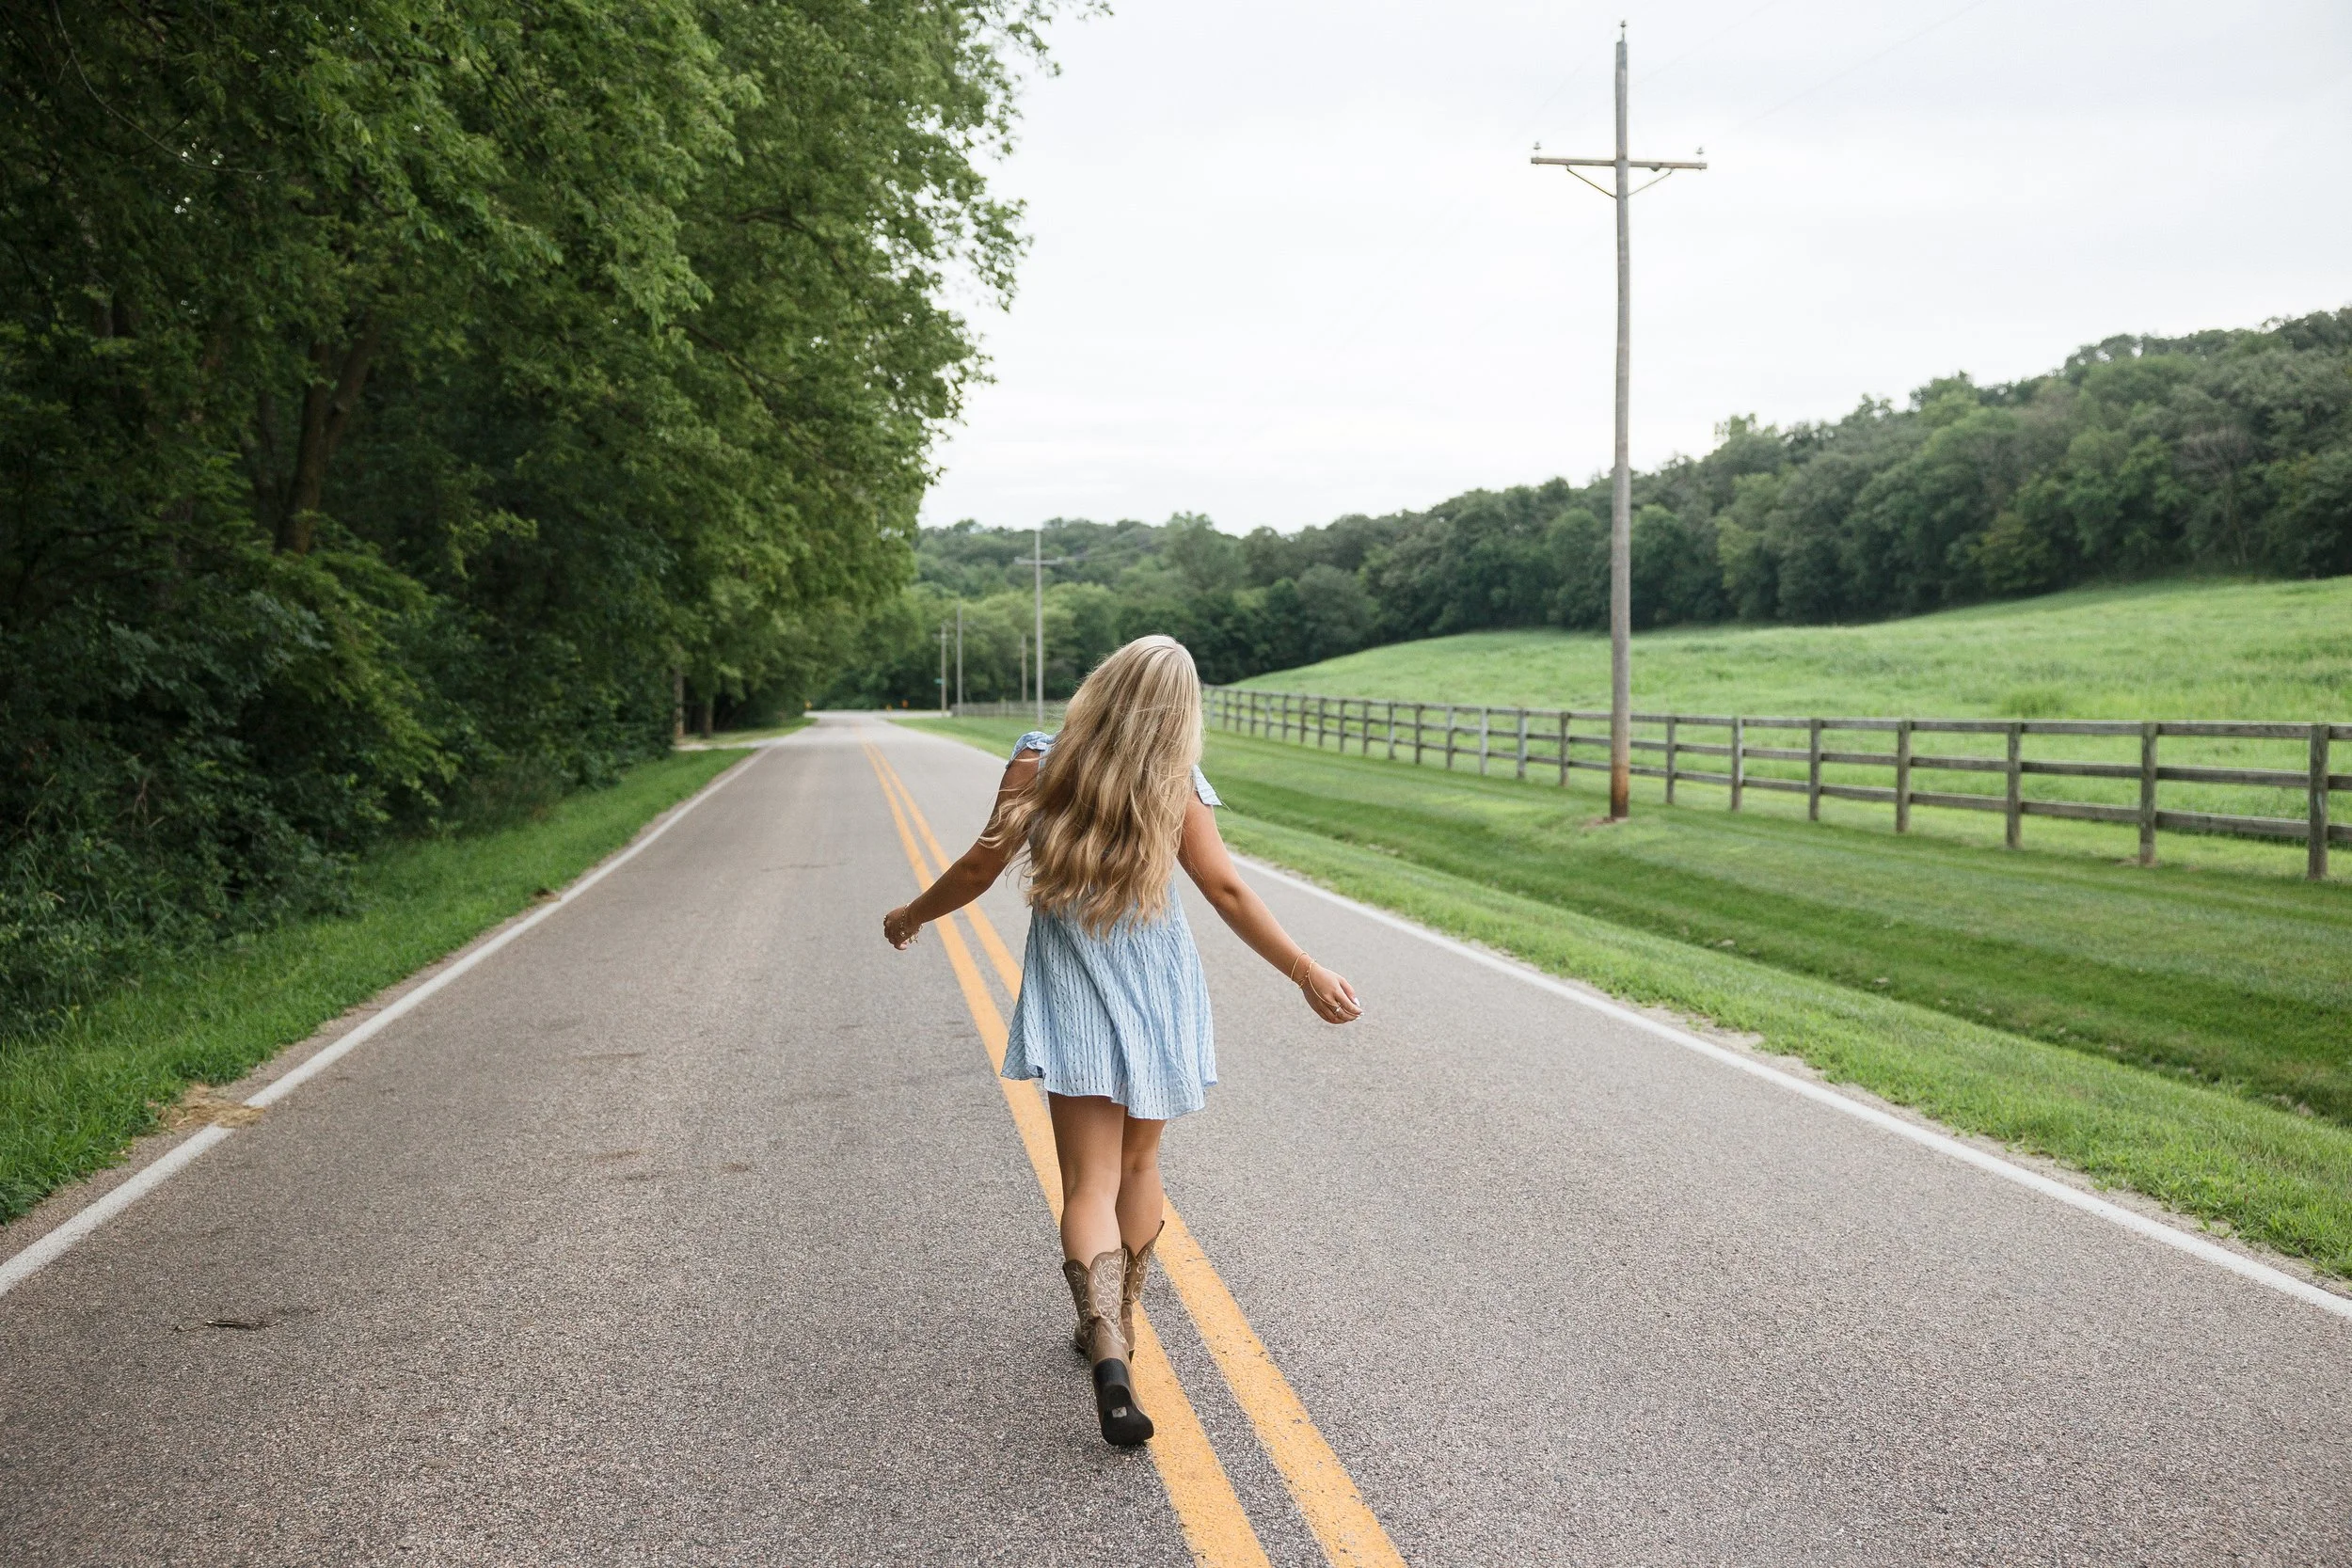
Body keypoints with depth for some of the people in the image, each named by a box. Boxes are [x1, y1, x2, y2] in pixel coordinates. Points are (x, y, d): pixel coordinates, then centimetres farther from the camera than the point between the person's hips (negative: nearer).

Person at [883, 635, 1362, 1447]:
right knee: (1137, 1162, 20)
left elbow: (981, 867, -4)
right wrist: (1306, 973, -1)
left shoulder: (1040, 762, -7)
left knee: (1089, 1183, -3)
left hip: (1073, 998, -1)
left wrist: (911, 916, 13)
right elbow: (1228, 892, -8)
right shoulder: (1176, 786, -6)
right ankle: (1118, 1322, 34)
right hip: (1158, 992, 1)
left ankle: (1107, 1349, -23)